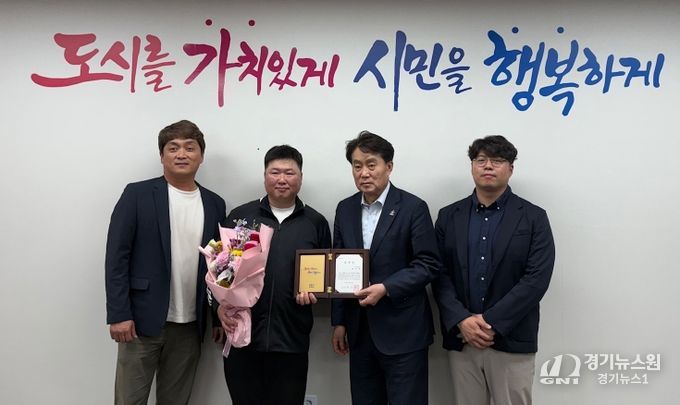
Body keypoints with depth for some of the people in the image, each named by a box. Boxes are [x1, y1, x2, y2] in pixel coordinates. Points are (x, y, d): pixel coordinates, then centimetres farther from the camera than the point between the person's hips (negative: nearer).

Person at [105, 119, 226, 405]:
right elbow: (116, 257, -7)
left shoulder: (214, 204, 8)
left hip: (190, 325, 3)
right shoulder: (137, 194, -3)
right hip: (142, 319, -3)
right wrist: (118, 314, -13)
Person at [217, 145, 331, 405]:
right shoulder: (239, 216, 6)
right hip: (242, 334, 0)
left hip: (292, 338, 0)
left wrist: (314, 291, -7)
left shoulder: (316, 223, 7)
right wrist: (220, 303, -6)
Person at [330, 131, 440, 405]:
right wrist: (339, 322, 8)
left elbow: (428, 265, -11)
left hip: (403, 331, -4)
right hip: (359, 330, 5)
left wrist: (386, 288, -21)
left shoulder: (413, 208, -8)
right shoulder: (345, 209, 7)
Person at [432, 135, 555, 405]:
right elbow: (440, 275, 1)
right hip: (461, 339, 2)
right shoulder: (449, 216, 7)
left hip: (512, 341, -2)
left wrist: (491, 322, -15)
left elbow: (537, 279, -9)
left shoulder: (533, 218, 0)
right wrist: (461, 320, -13)